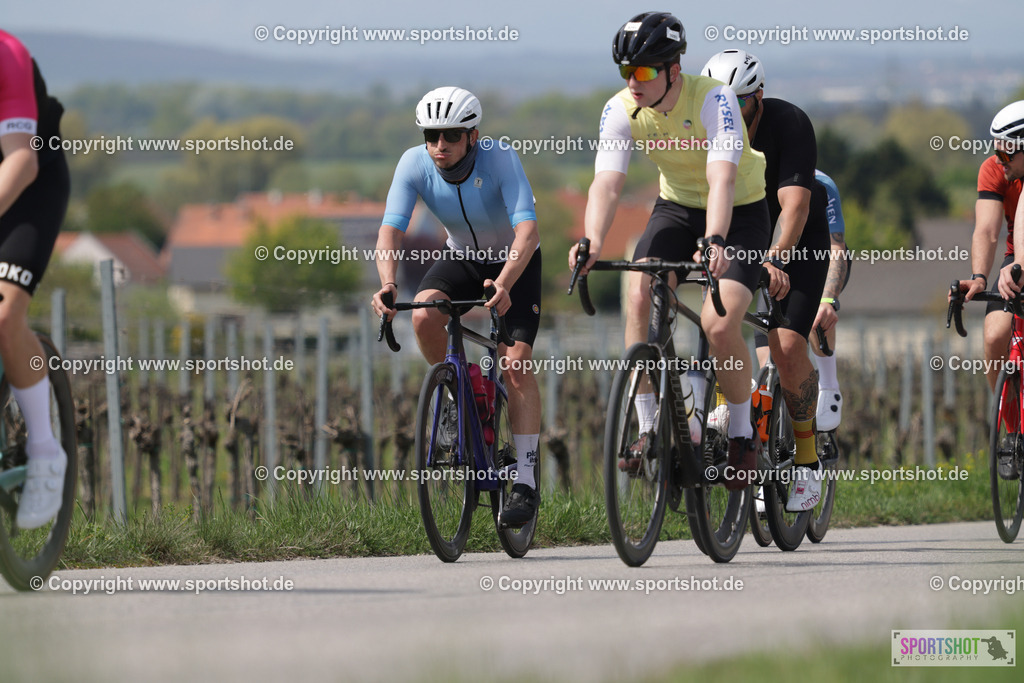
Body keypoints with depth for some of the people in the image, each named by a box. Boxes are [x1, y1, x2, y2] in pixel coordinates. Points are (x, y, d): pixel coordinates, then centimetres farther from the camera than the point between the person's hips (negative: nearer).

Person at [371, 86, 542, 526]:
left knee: (517, 361, -19)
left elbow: (527, 231, -41)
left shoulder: (500, 159, -32)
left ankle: (526, 483, -16)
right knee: (423, 315, -28)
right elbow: (390, 230, -29)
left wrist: (504, 283, -58)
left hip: (515, 262, -3)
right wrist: (388, 284, -48)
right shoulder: (415, 164, -23)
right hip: (462, 258, 3)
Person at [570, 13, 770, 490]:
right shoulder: (622, 111, -17)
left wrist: (715, 243, -58)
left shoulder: (713, 100, -29)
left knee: (718, 325, -22)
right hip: (677, 207, 4)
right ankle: (649, 428, -10)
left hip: (739, 213, -4)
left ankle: (743, 435, 2)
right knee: (639, 297, -22)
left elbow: (722, 179, -41)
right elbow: (606, 183, -28)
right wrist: (592, 244, -46)